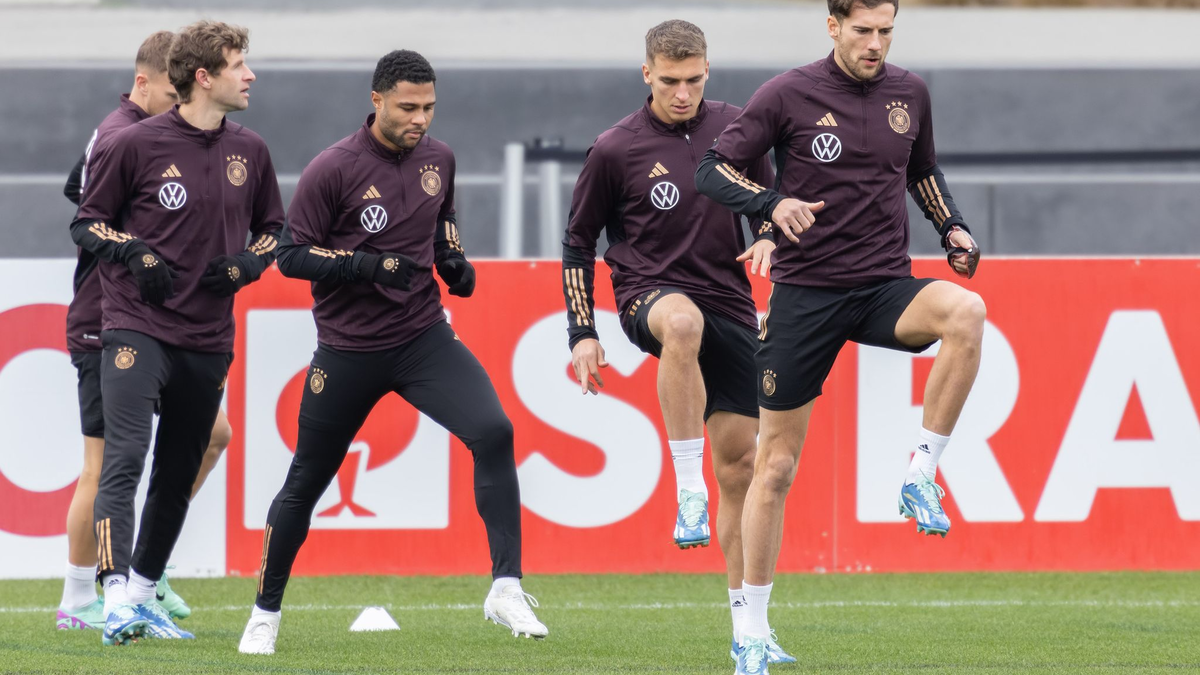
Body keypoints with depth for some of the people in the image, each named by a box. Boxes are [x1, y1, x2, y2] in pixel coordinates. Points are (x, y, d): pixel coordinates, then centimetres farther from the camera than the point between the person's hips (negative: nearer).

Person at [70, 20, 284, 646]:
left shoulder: (249, 151, 8)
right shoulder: (137, 144, -6)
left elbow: (273, 229, 21)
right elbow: (86, 222, 2)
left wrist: (246, 263, 1)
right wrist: (133, 253, -15)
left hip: (208, 340, 6)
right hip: (137, 329, -5)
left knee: (178, 476, 12)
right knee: (125, 459, -19)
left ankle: (142, 594, 27)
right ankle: (116, 600, -28)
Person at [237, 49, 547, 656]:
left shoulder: (438, 159, 4)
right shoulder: (333, 169, -13)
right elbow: (291, 254, -10)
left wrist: (453, 259, 3)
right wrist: (368, 265, -21)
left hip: (424, 338, 3)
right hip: (348, 350, -3)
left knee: (493, 431, -20)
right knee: (305, 483, 7)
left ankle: (506, 589, -19)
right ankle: (265, 613, 26)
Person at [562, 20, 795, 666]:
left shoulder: (734, 127, 4)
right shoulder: (615, 149, -5)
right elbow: (578, 240, 5)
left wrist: (767, 237, -5)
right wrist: (583, 334, 1)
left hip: (730, 308, 4)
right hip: (649, 293, -4)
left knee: (741, 462, 1)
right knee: (683, 322, -42)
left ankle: (746, 625, 11)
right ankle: (688, 491, -37)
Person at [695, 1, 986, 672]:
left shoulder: (910, 93, 6)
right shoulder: (788, 95, -5)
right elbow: (713, 169, -3)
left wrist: (953, 226, 6)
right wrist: (772, 204, -21)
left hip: (886, 287, 3)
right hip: (806, 292, -2)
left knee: (966, 312, -32)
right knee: (776, 464, 0)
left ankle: (922, 476, -20)